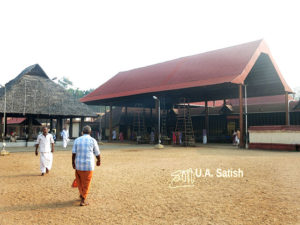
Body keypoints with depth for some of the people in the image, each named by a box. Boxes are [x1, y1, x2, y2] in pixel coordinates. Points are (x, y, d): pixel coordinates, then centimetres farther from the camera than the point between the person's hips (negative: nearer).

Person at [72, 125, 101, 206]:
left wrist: (73, 163, 3)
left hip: (78, 164, 2)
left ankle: (82, 194, 34)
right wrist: (99, 161, 19)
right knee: (86, 183, 7)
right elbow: (97, 153, 3)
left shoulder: (77, 140, 3)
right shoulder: (93, 140, -3)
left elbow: (73, 153, -3)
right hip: (89, 164, -2)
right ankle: (83, 200, 11)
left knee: (79, 180, 24)